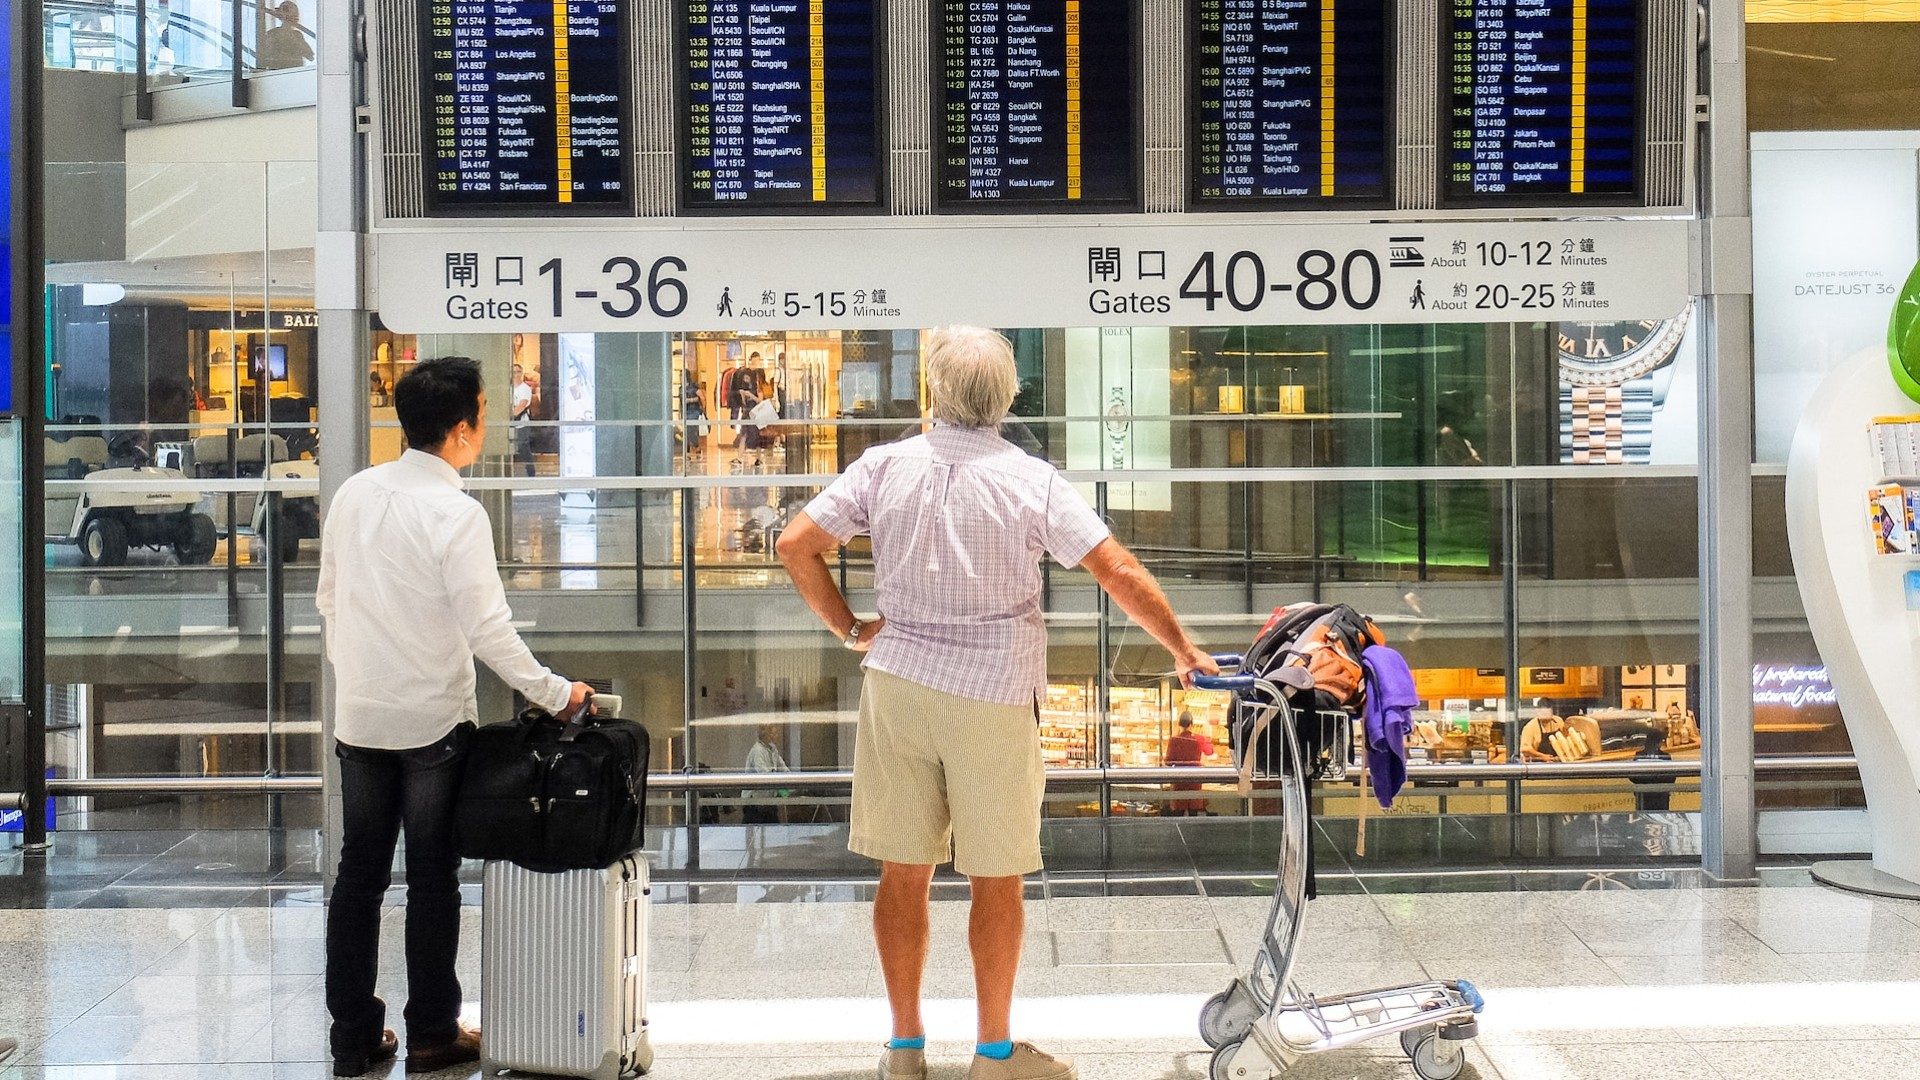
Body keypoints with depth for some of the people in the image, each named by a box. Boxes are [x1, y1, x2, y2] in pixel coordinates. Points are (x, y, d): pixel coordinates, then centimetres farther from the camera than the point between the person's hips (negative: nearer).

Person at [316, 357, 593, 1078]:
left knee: (359, 873, 11)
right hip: (433, 721, -5)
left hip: (359, 717, 5)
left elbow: (329, 599, 11)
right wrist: (554, 693, -9)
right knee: (432, 879, 6)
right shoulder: (456, 514, -17)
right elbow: (488, 629, -18)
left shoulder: (354, 494, 2)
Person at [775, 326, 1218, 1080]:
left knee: (904, 871, 11)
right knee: (997, 878, 9)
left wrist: (849, 628, 7)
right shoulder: (1032, 480, -8)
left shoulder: (885, 467, -1)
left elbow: (795, 546, -3)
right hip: (992, 698, -2)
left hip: (898, 686, 3)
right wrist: (1184, 652, 0)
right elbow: (1120, 573, -11)